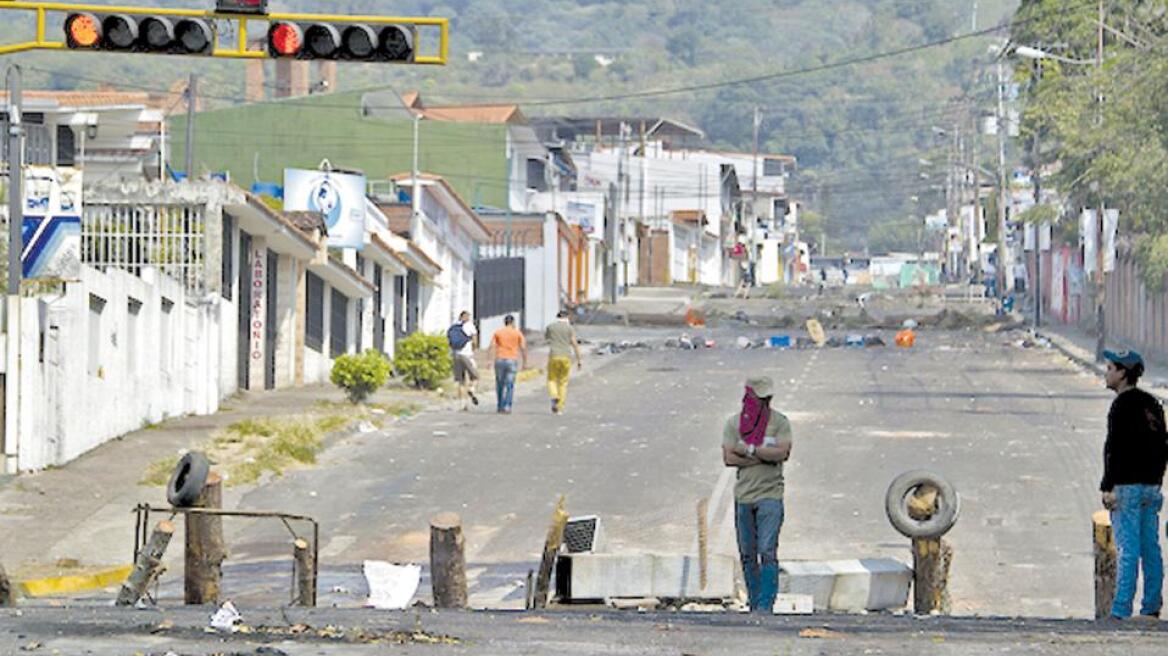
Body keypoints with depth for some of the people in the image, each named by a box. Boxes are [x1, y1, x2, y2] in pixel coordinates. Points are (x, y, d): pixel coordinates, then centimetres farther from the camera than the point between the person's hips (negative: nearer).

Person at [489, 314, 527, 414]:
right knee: (509, 385, 0)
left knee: (500, 384, 14)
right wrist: (525, 362, 4)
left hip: (499, 360, 2)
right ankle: (507, 407, -9)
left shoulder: (497, 332, 6)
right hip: (512, 360, -2)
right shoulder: (518, 333, 3)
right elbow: (523, 348, -2)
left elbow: (492, 347, -4)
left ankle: (499, 406, 18)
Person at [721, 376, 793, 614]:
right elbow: (729, 458, -6)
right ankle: (754, 603, 16)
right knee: (747, 554, 8)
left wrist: (749, 449, -12)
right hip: (743, 496, 3)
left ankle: (765, 605, -13)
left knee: (767, 552, -12)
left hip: (770, 495, -3)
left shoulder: (779, 422, 0)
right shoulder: (734, 422, 5)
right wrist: (766, 456, -11)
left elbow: (782, 452, -14)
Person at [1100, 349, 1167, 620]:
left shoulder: (1123, 404, -13)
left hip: (1127, 486, -9)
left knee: (1127, 550, -10)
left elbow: (1115, 448, -19)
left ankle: (1121, 610, -11)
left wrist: (1107, 487, -18)